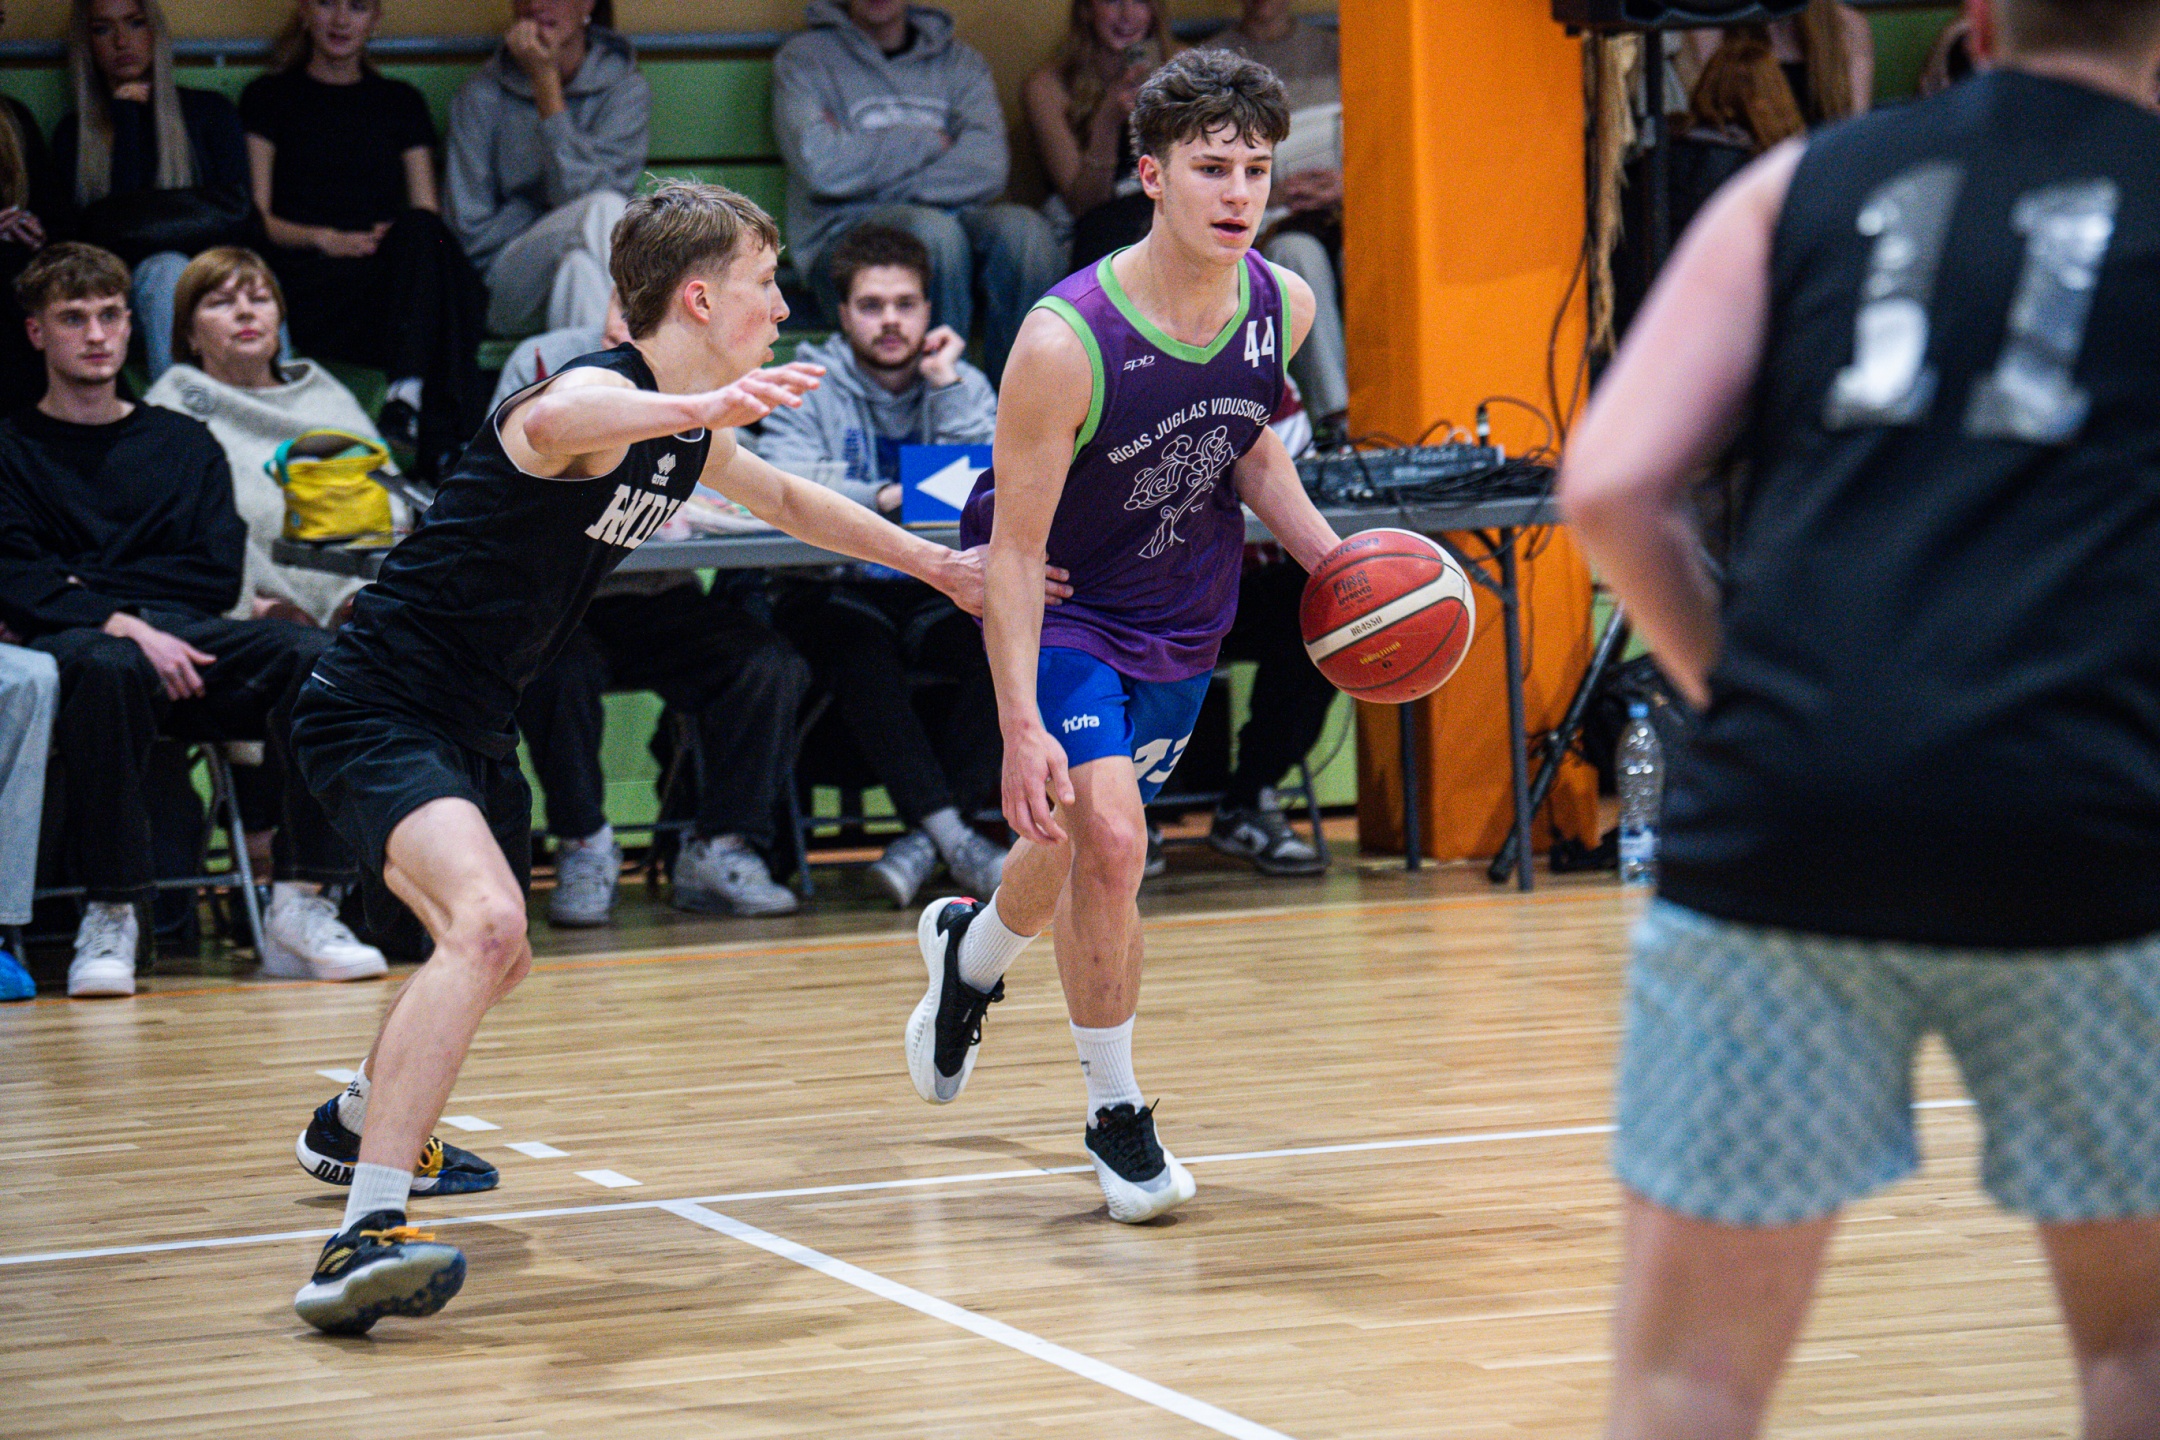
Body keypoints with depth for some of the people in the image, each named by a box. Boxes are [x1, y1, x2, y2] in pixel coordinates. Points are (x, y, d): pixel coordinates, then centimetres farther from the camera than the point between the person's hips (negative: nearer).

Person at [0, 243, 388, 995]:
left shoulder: (183, 443, 24)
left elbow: (219, 575, 12)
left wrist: (89, 580, -1)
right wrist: (124, 624, -18)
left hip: (186, 633, 3)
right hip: (74, 639, -3)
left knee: (313, 654, -28)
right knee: (108, 667, -41)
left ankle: (302, 904, -27)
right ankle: (108, 915, -32)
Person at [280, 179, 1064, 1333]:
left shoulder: (683, 432, 8)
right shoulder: (603, 393, -21)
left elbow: (784, 500, 30)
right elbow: (550, 423, -49)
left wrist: (942, 566, 35)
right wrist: (700, 408, -67)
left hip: (470, 723, 10)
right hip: (377, 708, -10)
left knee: (495, 961, 30)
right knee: (485, 923, -33)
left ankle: (362, 1118, 60)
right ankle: (365, 1236, -40)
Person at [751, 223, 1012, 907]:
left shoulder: (964, 385, 10)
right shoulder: (805, 388, 3)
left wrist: (944, 385, -10)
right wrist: (884, 499, -31)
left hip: (938, 589, 2)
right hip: (833, 589, -2)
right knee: (862, 651, -35)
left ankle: (924, 839, -29)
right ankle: (951, 833, -39)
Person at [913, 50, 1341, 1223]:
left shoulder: (1283, 308, -12)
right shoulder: (1066, 341, -29)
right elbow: (1015, 551, -24)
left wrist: (1328, 559, -1)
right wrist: (1020, 724, -31)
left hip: (1183, 621, 6)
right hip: (1063, 612, -6)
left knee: (1076, 855, 20)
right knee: (1106, 838, -23)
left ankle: (969, 952, 55)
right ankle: (1113, 1115, -4)